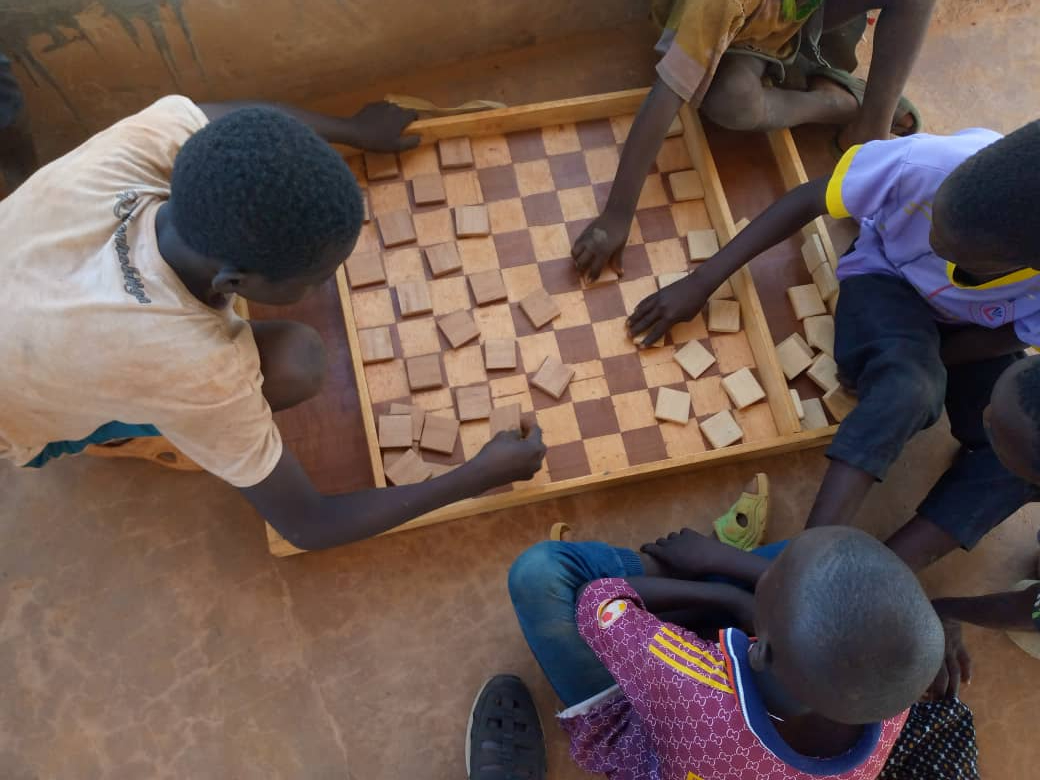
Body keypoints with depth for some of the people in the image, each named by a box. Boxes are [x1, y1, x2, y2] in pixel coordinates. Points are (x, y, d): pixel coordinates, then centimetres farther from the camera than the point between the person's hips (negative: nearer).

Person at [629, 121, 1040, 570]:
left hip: (975, 332, 2)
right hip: (888, 282, -2)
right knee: (907, 390, -35)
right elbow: (806, 200, -23)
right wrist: (702, 282, -22)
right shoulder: (928, 165, -37)